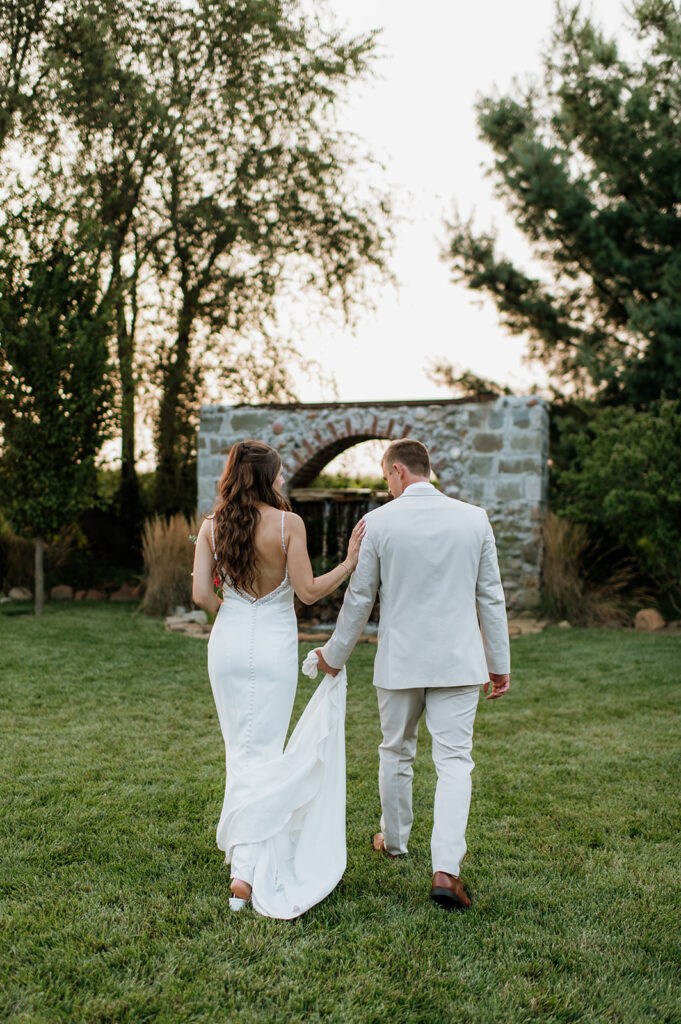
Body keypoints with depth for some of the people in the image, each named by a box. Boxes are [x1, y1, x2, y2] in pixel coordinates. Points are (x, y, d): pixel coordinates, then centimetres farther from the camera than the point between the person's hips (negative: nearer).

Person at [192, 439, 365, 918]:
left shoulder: (212, 526, 0)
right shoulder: (288, 523, -10)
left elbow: (202, 594, -3)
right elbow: (308, 591, -10)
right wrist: (351, 561, -4)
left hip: (228, 644, 3)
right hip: (275, 647, -3)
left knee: (241, 751, 16)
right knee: (263, 753, 3)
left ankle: (245, 847, 26)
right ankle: (249, 867, -2)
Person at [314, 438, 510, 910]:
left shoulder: (378, 522, -6)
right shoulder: (475, 518, -1)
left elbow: (359, 598, 0)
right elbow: (491, 598, 3)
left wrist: (336, 654, 14)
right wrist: (499, 663, 11)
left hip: (400, 660, 0)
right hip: (458, 659, 0)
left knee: (396, 752, 19)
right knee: (454, 760, 1)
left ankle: (394, 839, 38)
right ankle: (446, 868, -9)